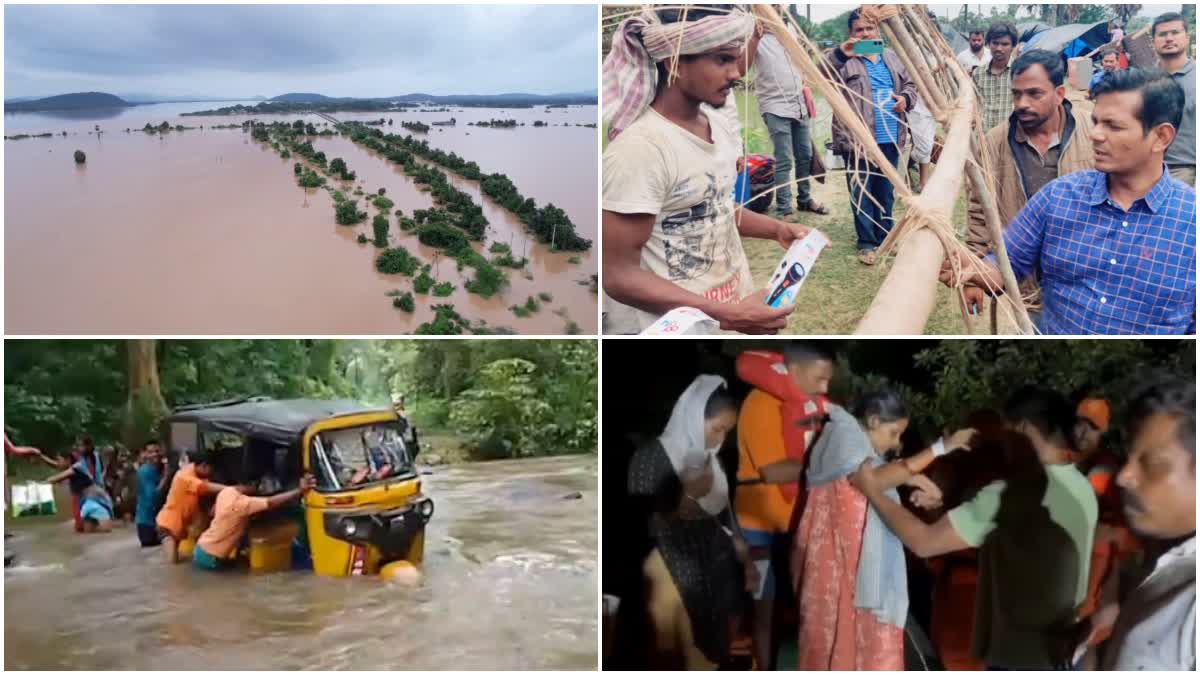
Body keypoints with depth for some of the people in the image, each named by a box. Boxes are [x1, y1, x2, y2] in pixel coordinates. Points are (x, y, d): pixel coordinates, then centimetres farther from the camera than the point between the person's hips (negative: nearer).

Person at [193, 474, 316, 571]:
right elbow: (271, 503, -36)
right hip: (209, 558, -8)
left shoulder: (226, 492, -2)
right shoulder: (242, 503, -28)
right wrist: (300, 491, -39)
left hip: (202, 548, 8)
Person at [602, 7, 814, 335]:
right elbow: (620, 276, -22)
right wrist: (727, 316, -25)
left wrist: (777, 228, 1)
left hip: (735, 305, 7)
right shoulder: (639, 148, -22)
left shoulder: (719, 125, 1)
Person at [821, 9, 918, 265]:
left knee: (886, 191, 16)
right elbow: (821, 74, -24)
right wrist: (840, 53, -40)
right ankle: (866, 242, 9)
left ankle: (885, 235, 30)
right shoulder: (844, 59, -5)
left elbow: (910, 84, 21)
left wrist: (906, 98, -2)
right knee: (861, 192, 0)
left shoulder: (892, 57, 14)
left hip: (890, 138, 5)